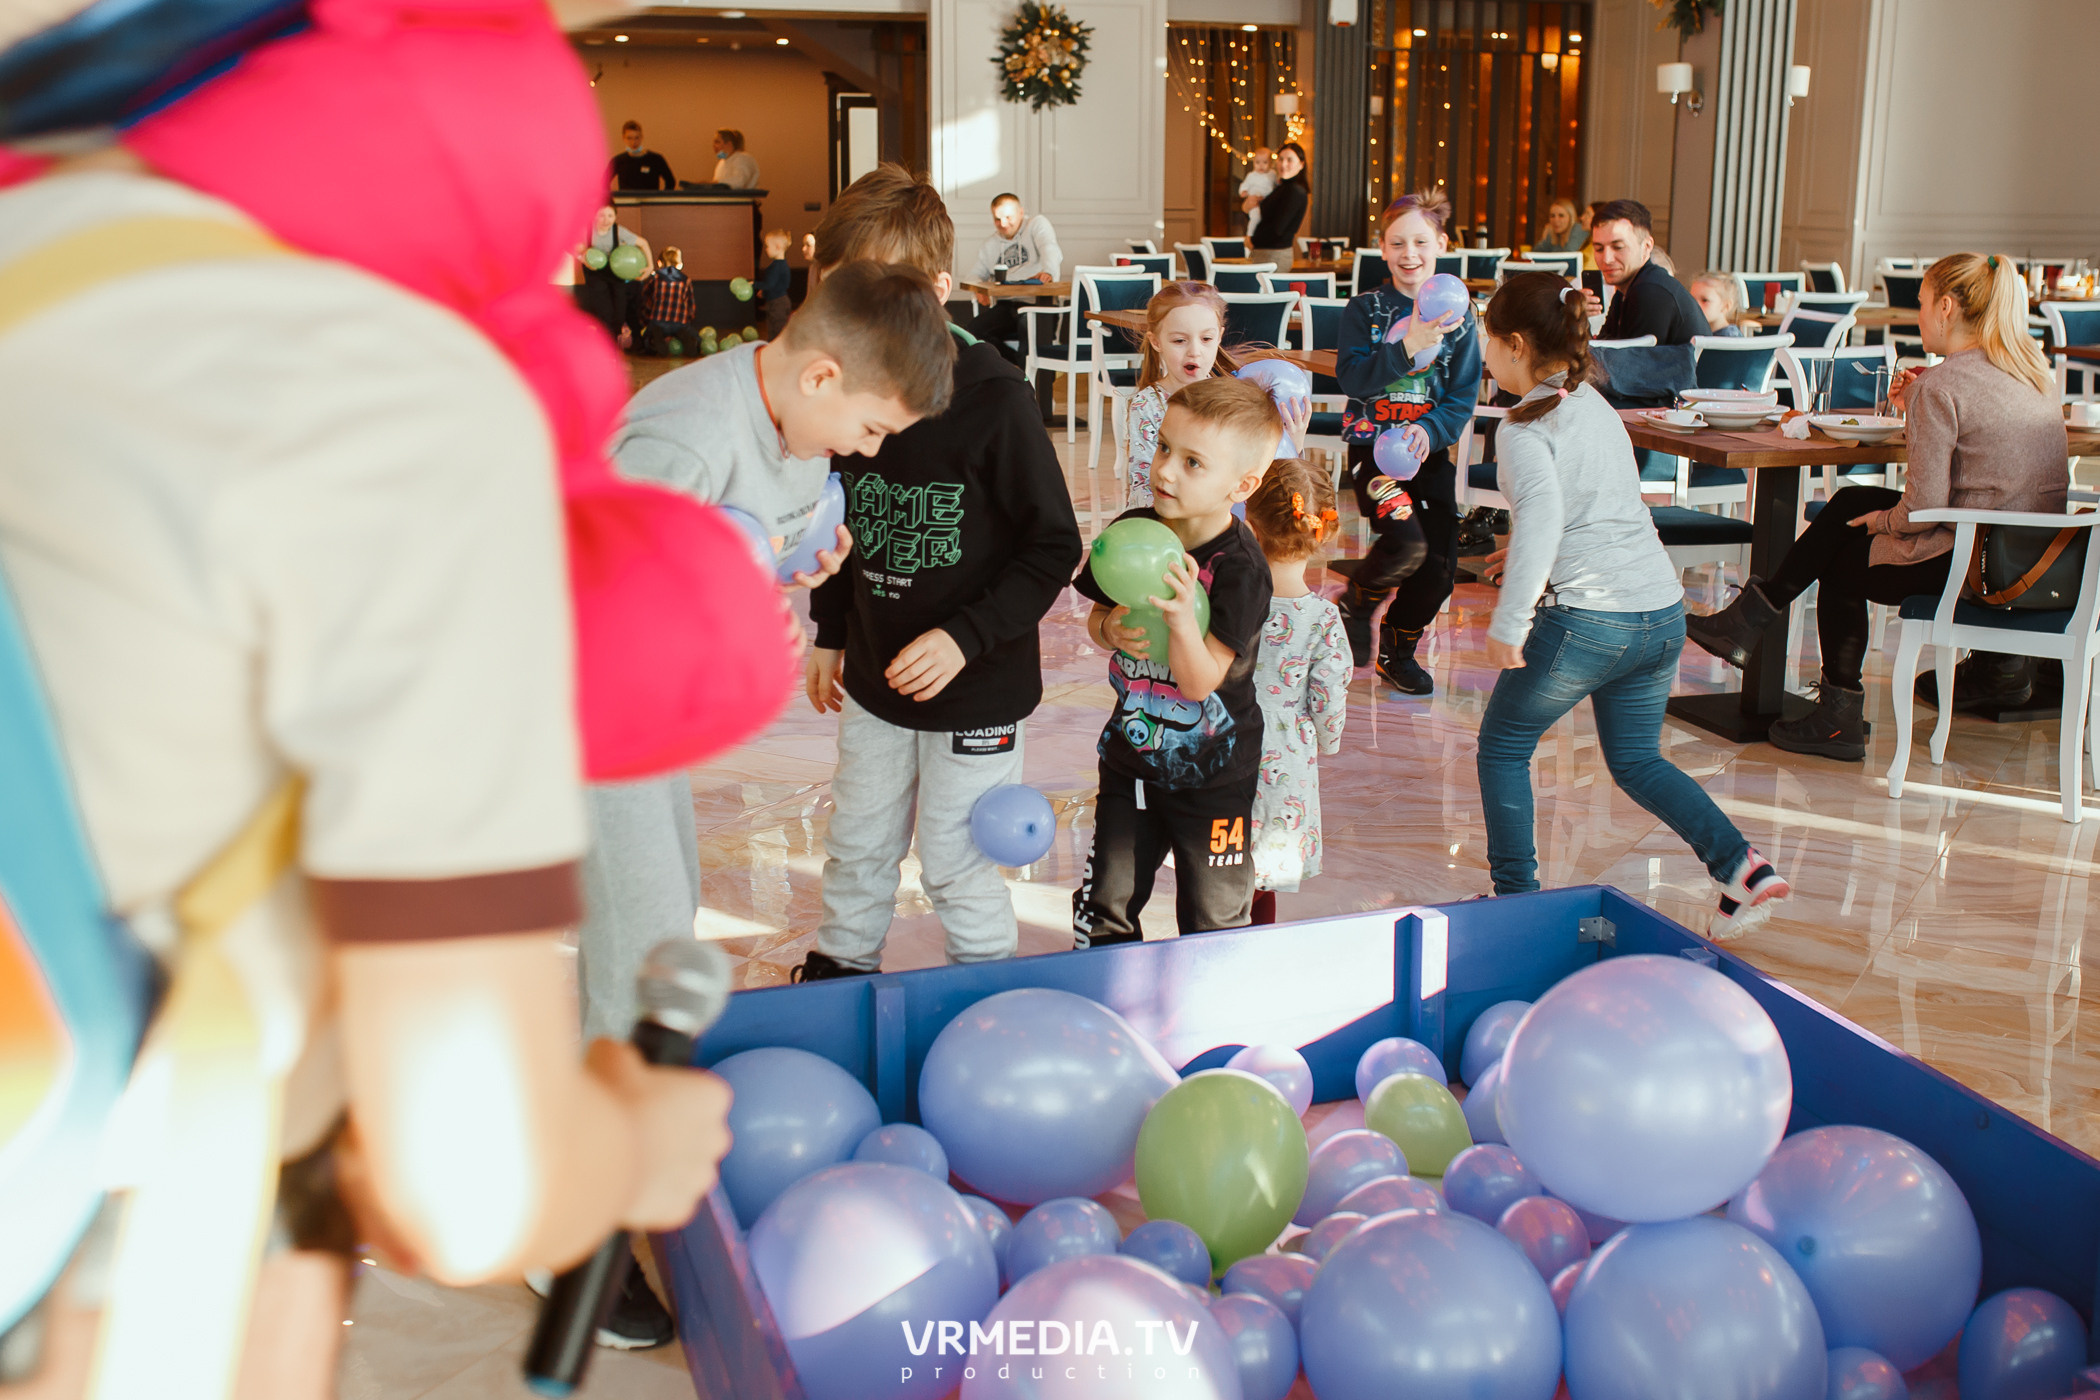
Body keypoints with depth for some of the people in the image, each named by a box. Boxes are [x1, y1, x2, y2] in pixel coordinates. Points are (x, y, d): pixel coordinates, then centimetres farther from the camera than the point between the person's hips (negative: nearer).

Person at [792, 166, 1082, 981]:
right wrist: (829, 634, 15)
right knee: (856, 847, 19)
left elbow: (1054, 547, -15)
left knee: (956, 863, 7)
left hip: (977, 692, -5)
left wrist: (965, 637, -22)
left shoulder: (994, 400, -21)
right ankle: (841, 966, 43)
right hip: (873, 677, 5)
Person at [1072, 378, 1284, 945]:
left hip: (1212, 777, -5)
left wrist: (1181, 618, -43)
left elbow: (1200, 683, -26)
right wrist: (1111, 629, -15)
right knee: (1104, 907, 15)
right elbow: (1097, 616, 8)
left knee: (1212, 924, 12)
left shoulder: (1240, 570, -24)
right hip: (1131, 755, 5)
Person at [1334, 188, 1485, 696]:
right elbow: (1352, 379, -12)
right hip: (1372, 444, -3)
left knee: (1439, 562, -1)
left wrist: (1429, 430, -18)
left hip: (1430, 447, 3)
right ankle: (1358, 602, 7)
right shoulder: (1365, 309, -1)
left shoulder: (1458, 314, 4)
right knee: (1406, 542, -25)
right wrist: (1409, 346, -25)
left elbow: (1464, 394, 1)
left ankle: (1398, 650, 24)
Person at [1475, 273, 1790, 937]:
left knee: (1502, 746, 13)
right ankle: (1743, 866, 5)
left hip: (1586, 617, -8)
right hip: (1663, 609, 8)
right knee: (1636, 759, 21)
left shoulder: (1525, 428, -11)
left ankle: (1515, 894, 15)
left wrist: (1508, 624, -26)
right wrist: (1527, 561, 35)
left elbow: (1542, 516, -27)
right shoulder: (1595, 403, 14)